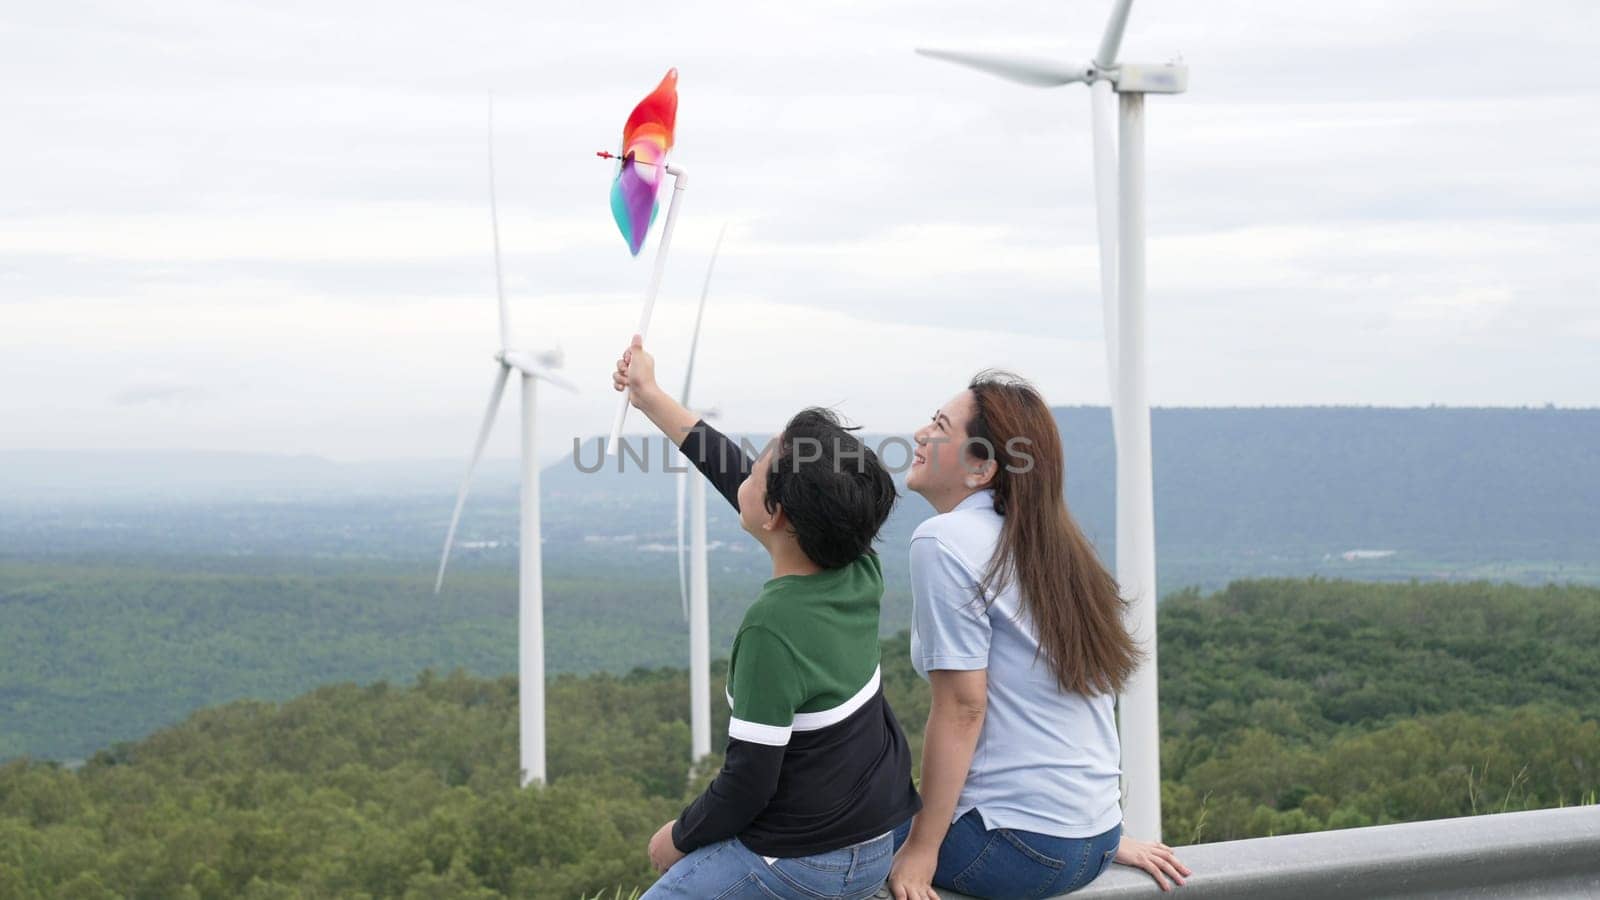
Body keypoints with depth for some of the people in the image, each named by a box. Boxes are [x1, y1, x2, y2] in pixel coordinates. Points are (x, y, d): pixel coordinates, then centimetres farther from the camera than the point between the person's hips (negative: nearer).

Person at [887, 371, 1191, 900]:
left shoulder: (945, 542, -12)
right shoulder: (1052, 546, 12)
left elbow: (962, 706, -16)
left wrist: (921, 850, -13)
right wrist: (1105, 837, 21)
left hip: (1019, 849, -8)